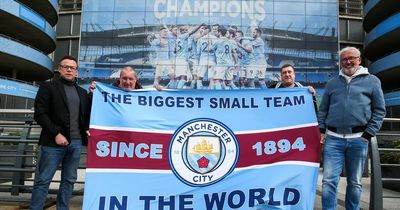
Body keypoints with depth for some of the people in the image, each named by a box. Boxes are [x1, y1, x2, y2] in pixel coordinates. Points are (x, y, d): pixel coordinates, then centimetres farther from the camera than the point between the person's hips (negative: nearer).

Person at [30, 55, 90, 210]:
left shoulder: (82, 92, 16)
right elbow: (40, 114, -6)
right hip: (54, 142, -4)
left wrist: (87, 129, 1)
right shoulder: (48, 87, 2)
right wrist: (56, 134, -14)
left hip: (76, 142, 5)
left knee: (69, 180, 9)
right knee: (43, 180, 0)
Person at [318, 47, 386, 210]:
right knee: (329, 180, -3)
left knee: (355, 182, 10)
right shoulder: (332, 83, 14)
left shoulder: (372, 81, 7)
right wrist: (321, 130, 4)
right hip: (333, 138, 1)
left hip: (358, 139, -1)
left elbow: (379, 110, 4)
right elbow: (323, 109, 15)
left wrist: (368, 134, -4)